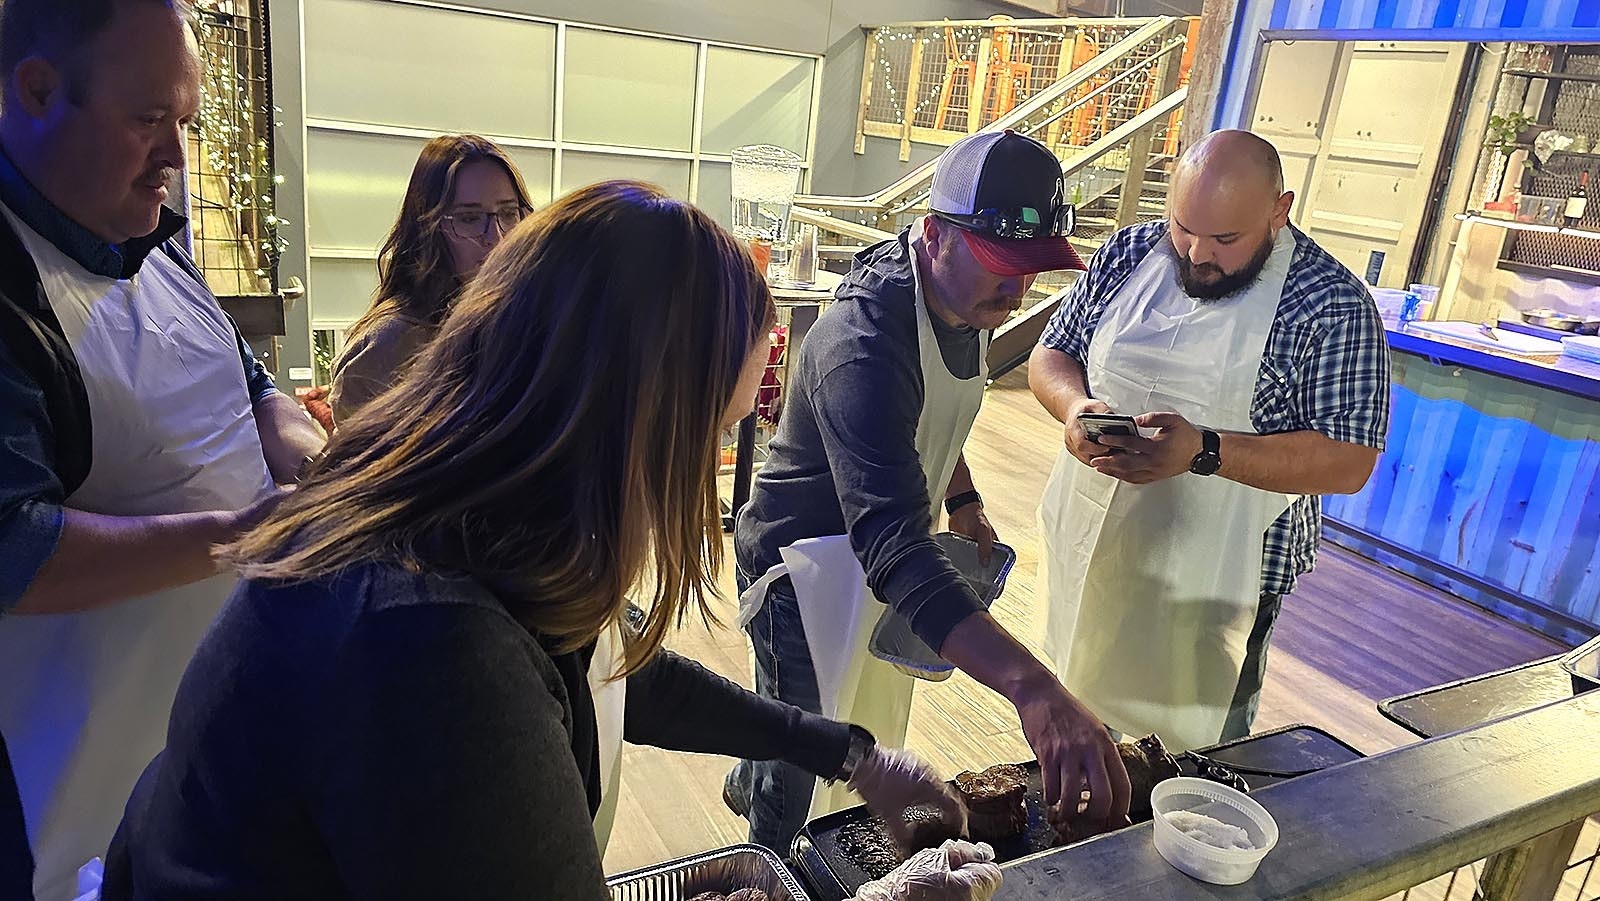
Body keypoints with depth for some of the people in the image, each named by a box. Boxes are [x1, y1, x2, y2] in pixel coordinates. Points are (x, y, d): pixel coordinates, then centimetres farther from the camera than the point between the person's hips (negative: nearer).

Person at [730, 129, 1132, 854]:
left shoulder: (965, 298, -6)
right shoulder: (865, 345, -36)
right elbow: (894, 550, -47)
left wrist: (963, 504, 3)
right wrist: (1032, 690, -55)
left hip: (888, 556, 9)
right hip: (810, 568, -8)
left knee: (873, 736, 29)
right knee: (807, 784, 9)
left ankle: (750, 786, 57)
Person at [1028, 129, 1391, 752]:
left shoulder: (1331, 306, -14)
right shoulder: (1130, 252, 0)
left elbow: (1348, 462, -16)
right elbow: (1050, 355, 8)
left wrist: (1204, 451, -29)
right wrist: (1075, 405, -16)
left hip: (1213, 584, -4)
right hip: (1087, 552, 5)